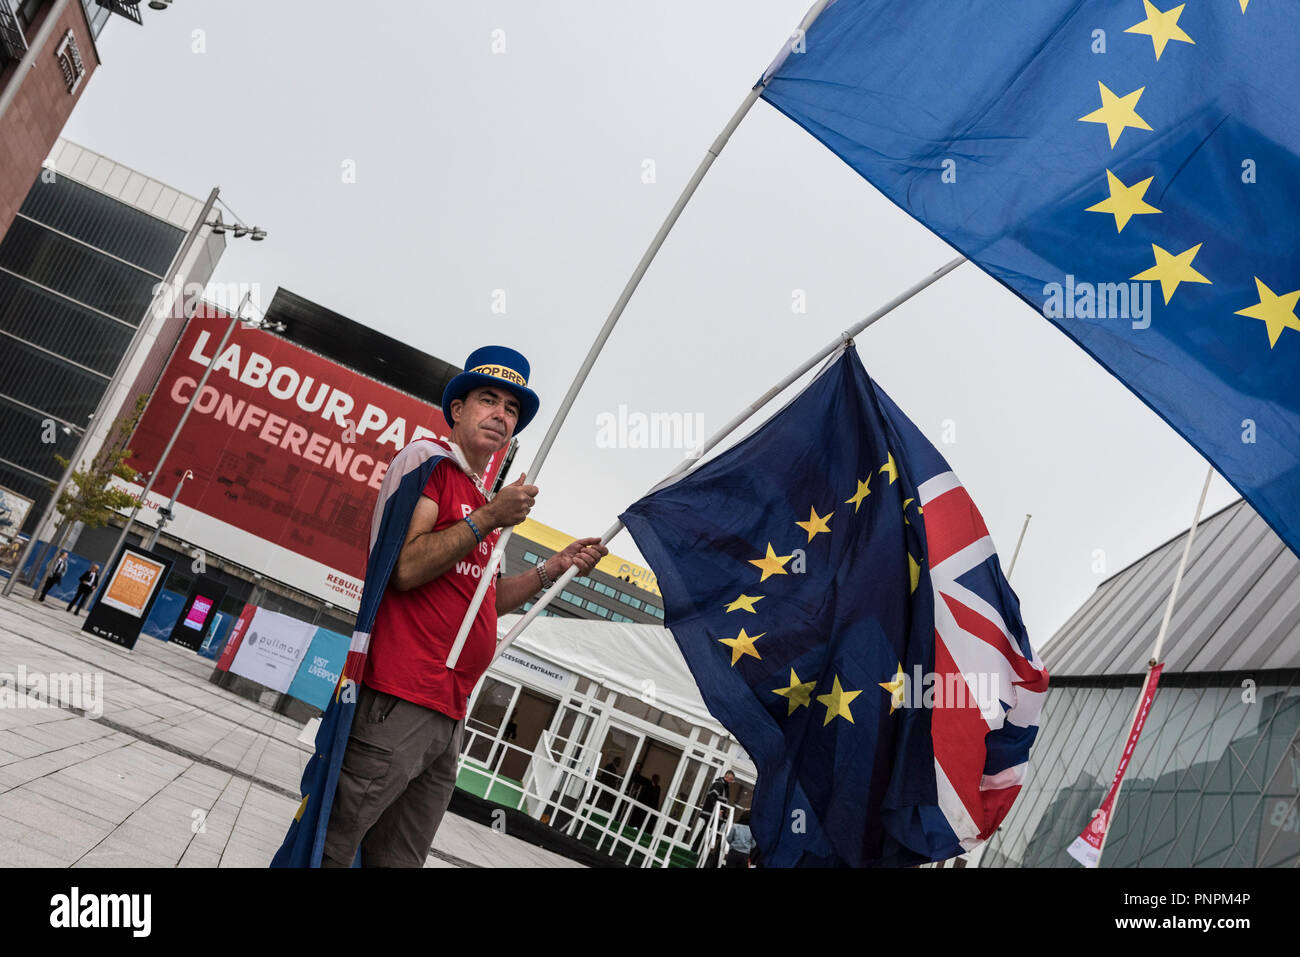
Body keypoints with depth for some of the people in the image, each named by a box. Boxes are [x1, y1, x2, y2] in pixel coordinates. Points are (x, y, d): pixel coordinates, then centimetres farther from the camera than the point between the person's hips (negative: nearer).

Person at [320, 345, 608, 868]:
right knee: (329, 848, -6)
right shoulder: (431, 463, -4)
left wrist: (555, 567, 20)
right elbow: (404, 569, -18)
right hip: (400, 702, -9)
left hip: (448, 715, 9)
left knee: (399, 859, 14)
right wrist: (488, 520, -14)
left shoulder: (481, 499, 21)